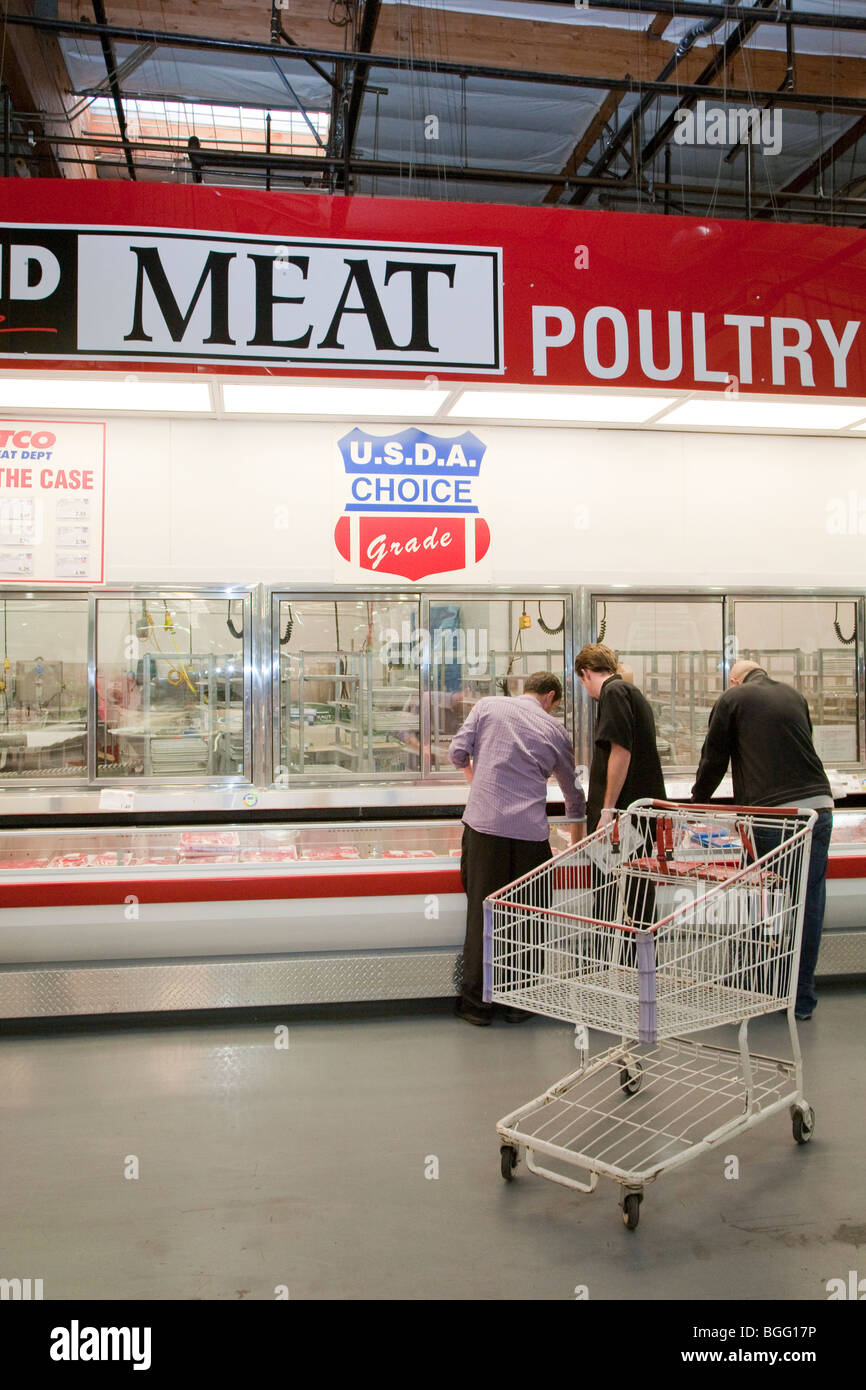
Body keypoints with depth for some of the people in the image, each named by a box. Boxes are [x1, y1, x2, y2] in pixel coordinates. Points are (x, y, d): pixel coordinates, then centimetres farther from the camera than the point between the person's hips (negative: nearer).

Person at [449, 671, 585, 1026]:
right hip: (531, 832, 1)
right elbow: (573, 794, 24)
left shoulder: (488, 705, 10)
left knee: (482, 912, 6)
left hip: (485, 824, -1)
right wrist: (578, 842, 40)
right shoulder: (555, 730, 15)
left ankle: (477, 1001, 13)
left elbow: (458, 752, 2)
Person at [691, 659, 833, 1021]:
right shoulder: (794, 696, 17)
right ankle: (802, 1000, 15)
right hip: (817, 806, 4)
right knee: (809, 906, 8)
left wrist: (695, 805, 25)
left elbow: (713, 761, 10)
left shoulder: (732, 699, 5)